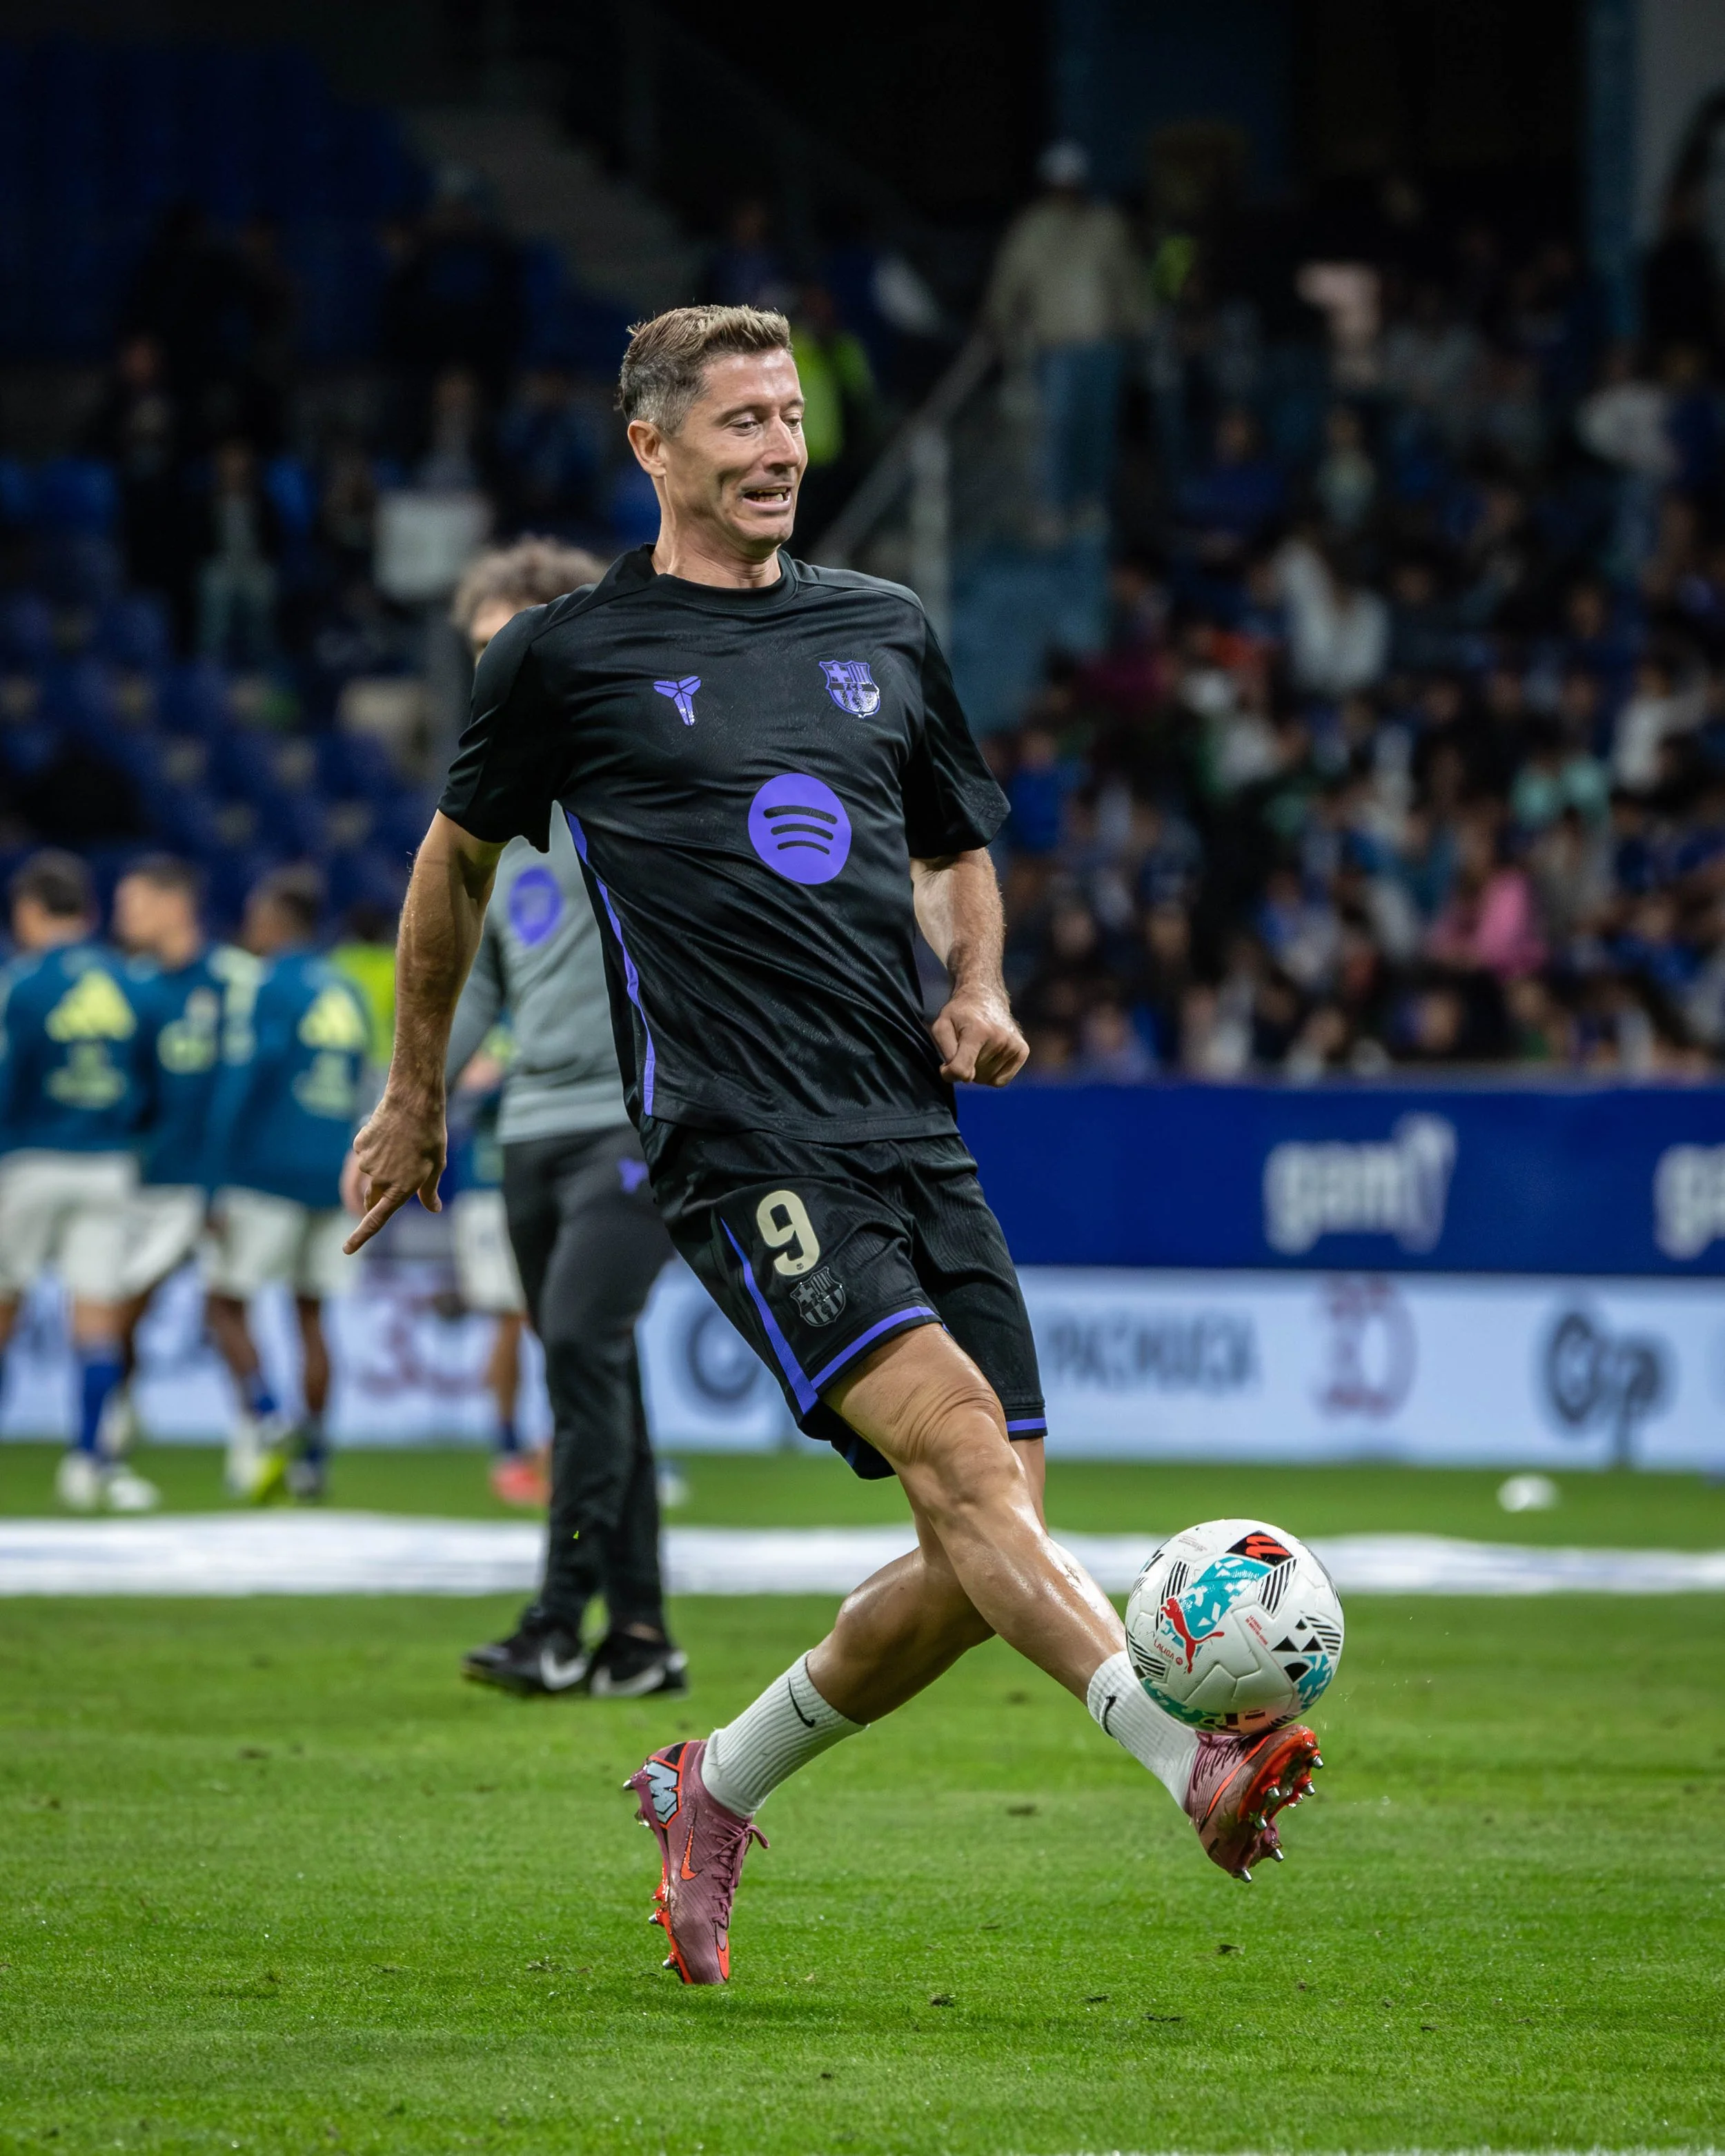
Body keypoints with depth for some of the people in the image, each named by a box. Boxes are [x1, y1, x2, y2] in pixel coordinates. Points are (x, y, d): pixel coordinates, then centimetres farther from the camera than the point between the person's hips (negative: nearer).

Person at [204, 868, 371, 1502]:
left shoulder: (262, 992, -9)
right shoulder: (345, 993, 12)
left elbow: (239, 1091, -13)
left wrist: (220, 1187, -11)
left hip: (267, 1172, -6)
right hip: (333, 1178, 6)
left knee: (226, 1304, 2)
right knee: (310, 1314, 8)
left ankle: (265, 1418, -16)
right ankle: (311, 1456, 6)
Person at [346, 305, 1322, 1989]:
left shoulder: (885, 633, 17)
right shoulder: (567, 655, 4)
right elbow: (459, 857, 19)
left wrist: (981, 993, 10)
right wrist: (414, 1093, 26)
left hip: (915, 1136, 6)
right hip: (740, 1142, -6)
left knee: (988, 1540, -3)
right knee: (955, 1448, -24)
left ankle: (715, 1788, 17)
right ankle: (1190, 1759, -38)